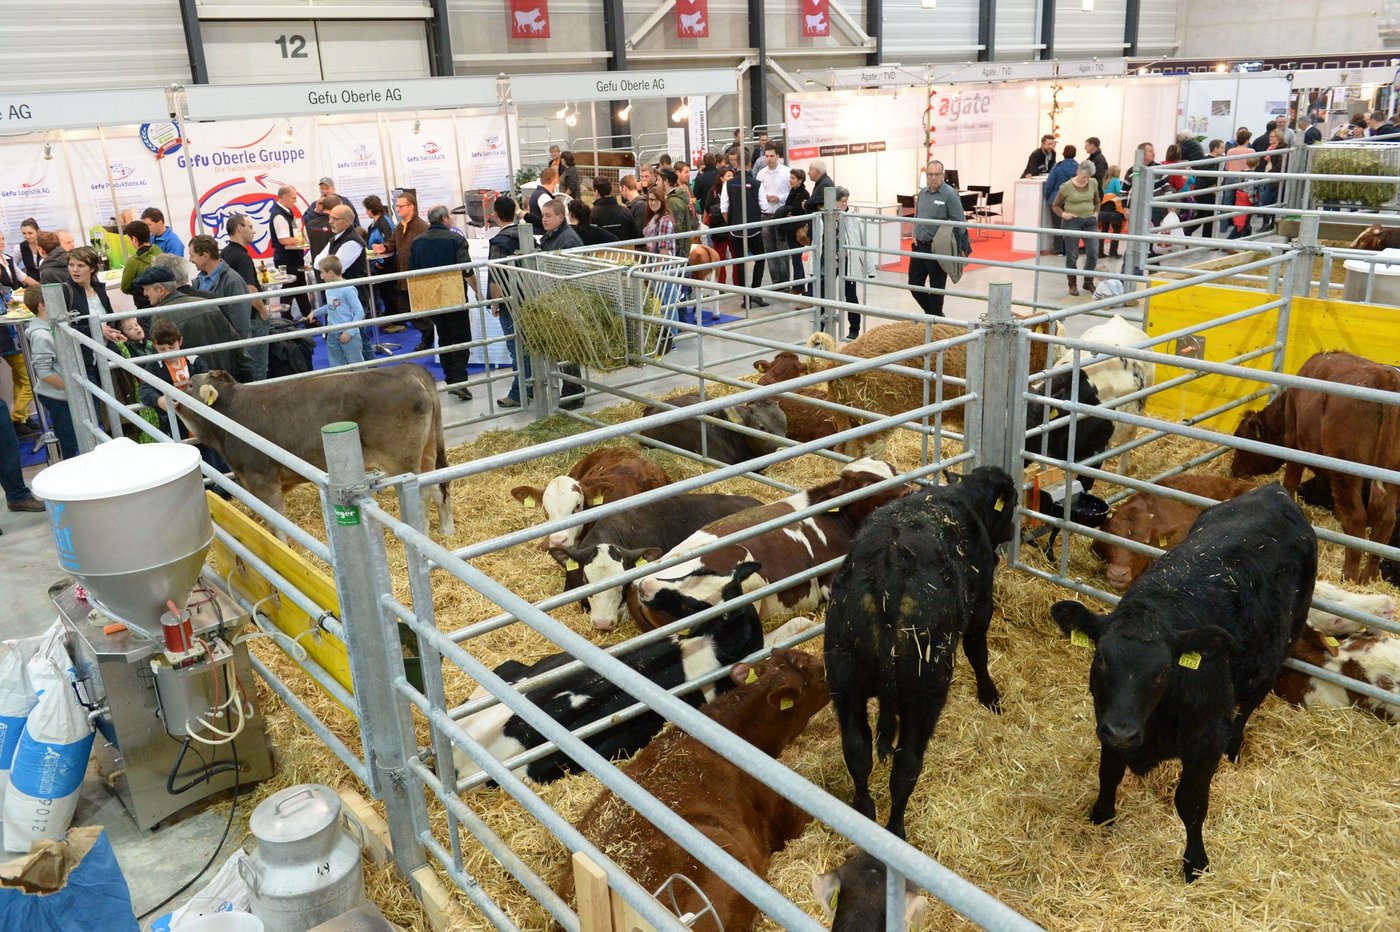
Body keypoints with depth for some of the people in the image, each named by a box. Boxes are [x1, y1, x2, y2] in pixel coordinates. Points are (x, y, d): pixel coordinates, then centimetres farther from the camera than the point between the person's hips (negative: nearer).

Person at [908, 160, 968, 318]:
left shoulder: (949, 194, -11)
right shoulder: (922, 192, 9)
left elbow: (960, 223, -12)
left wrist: (962, 249, -14)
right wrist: (915, 234, 8)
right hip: (919, 247, 6)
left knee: (936, 289, 4)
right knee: (914, 285, 10)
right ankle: (934, 314, 29)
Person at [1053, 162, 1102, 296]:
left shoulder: (1093, 184, 5)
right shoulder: (1067, 187, -7)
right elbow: (1056, 206, 2)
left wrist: (1096, 213, 4)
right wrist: (1063, 214, -16)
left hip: (1089, 221, 3)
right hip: (1072, 222, -3)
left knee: (1093, 252, -3)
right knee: (1072, 254, 2)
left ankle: (1088, 282, 14)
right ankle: (1072, 285, 15)